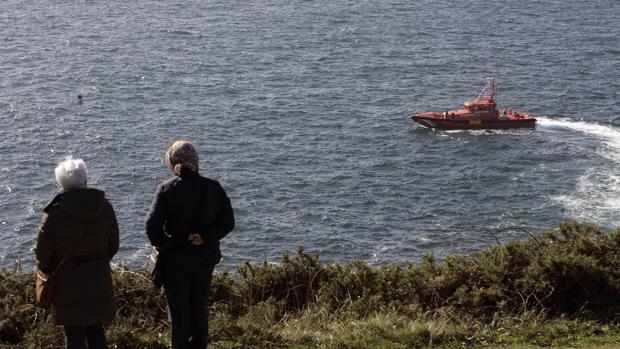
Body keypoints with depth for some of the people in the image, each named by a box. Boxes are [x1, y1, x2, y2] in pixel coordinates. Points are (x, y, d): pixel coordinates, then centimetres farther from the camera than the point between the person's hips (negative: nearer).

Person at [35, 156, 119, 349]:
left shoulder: (55, 213, -17)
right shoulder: (105, 208, -5)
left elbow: (42, 252, -10)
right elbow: (113, 245, 5)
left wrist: (47, 271, 9)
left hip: (67, 284, -3)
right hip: (99, 282, 3)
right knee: (96, 332, 17)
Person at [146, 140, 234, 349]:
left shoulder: (167, 189, -13)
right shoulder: (213, 188, -3)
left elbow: (152, 225, -17)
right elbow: (228, 222, -4)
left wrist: (162, 246, -4)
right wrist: (206, 237, -11)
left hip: (175, 260, -3)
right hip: (205, 258, 3)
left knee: (178, 311, 7)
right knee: (200, 308, 18)